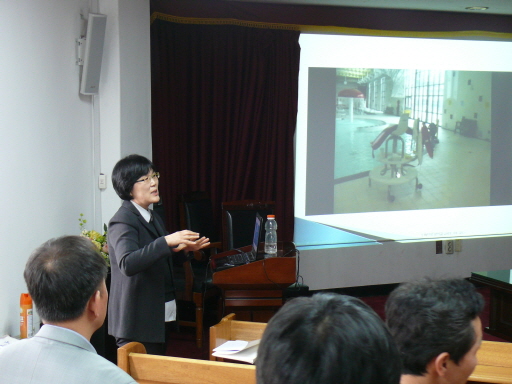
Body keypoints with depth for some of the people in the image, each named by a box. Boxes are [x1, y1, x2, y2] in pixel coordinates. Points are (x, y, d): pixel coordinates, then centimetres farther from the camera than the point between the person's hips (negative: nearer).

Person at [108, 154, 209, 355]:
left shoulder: (154, 218, 14)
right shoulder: (122, 222, -15)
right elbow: (127, 264, -31)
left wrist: (182, 248, 8)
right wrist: (167, 241, -37)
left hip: (160, 317, 9)